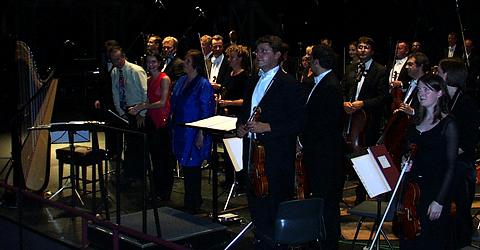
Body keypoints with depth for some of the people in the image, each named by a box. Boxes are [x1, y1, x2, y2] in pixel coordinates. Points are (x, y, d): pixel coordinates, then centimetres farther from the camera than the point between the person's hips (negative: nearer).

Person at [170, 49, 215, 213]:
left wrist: (201, 134, -18)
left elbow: (206, 111, -15)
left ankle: (193, 204, 13)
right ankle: (188, 202, 27)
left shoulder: (203, 84, -13)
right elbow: (173, 103, 18)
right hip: (180, 130, 8)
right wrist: (172, 125, 12)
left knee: (192, 168, 0)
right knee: (185, 166, 15)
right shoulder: (182, 81, 10)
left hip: (194, 132, -8)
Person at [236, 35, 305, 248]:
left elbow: (298, 122, -13)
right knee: (255, 204, 13)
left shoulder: (289, 84, -8)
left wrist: (267, 127, -19)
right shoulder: (254, 82, 16)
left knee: (276, 207, -1)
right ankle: (261, 241, 26)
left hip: (276, 156, -7)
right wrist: (240, 125, 7)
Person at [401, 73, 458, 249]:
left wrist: (439, 201, -17)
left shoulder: (447, 124, -9)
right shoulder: (416, 121, 9)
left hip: (435, 189, -6)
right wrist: (405, 162, 1)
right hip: (413, 187, 6)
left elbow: (451, 167, -13)